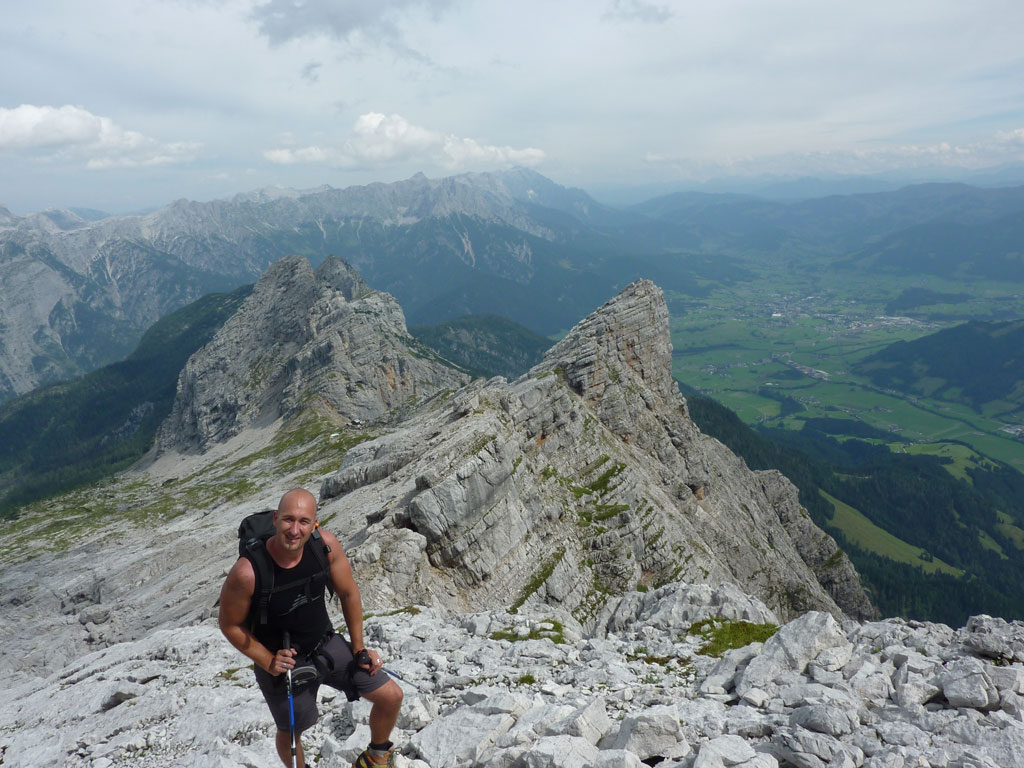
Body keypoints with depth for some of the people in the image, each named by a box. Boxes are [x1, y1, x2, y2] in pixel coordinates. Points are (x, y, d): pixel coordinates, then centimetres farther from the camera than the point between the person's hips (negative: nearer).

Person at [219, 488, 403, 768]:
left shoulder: (326, 544, -21)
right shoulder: (247, 572, -31)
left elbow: (348, 593, -5)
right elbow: (230, 625, -12)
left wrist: (359, 649, 0)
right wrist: (268, 662, -17)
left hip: (327, 645, 3)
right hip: (281, 662, -3)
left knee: (392, 697, 1)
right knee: (289, 734, 18)